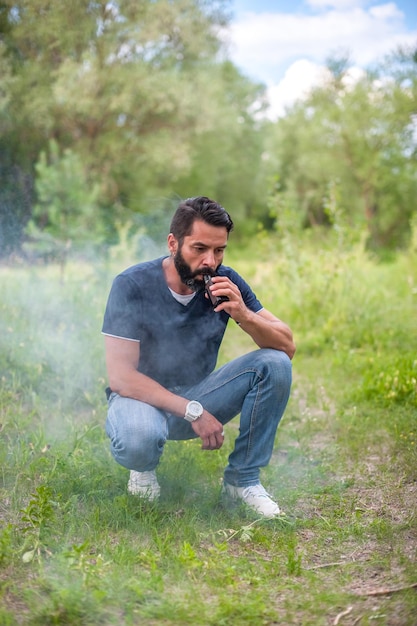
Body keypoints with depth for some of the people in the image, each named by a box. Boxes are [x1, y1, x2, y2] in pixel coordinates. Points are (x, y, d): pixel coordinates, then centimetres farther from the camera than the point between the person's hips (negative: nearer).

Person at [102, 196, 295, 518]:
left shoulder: (225, 283, -9)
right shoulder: (132, 286, -19)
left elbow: (287, 346, -11)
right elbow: (121, 377, -23)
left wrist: (243, 314, -30)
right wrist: (192, 411, -29)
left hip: (199, 393, 4)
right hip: (144, 396, -4)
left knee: (275, 364, -19)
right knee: (139, 439, -40)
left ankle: (243, 479, -4)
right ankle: (144, 466, 1)